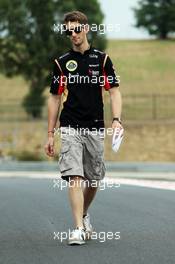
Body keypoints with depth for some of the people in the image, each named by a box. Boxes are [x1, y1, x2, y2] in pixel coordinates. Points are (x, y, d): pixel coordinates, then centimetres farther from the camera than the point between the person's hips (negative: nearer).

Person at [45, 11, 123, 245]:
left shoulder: (102, 59, 5)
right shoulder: (61, 63, 6)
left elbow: (114, 92, 2)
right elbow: (55, 99, 9)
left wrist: (116, 119, -15)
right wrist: (50, 134, 6)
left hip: (95, 129, 1)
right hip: (70, 129, -1)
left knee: (94, 179, 10)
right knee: (74, 176, -14)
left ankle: (84, 215, 36)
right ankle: (79, 228, -17)